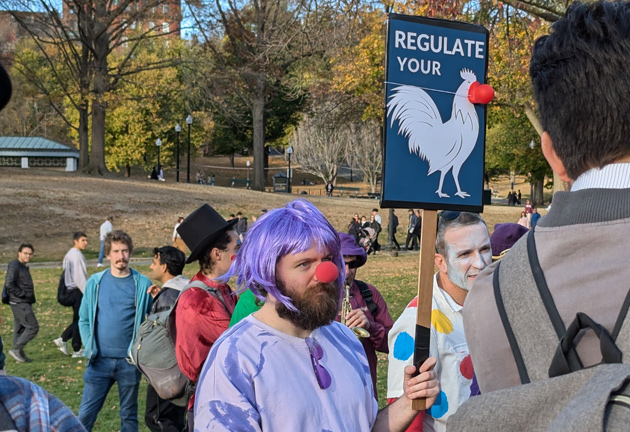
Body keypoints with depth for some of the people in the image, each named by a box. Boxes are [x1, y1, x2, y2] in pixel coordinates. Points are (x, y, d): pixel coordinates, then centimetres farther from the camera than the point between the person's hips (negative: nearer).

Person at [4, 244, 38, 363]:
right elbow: (9, 284, -21)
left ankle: (20, 354, 17)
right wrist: (23, 294, -17)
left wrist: (30, 297, 8)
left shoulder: (23, 267, 17)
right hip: (20, 303, -10)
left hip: (24, 303, 10)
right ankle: (16, 349, -7)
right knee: (33, 327, -11)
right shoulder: (14, 266, -13)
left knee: (20, 329, 12)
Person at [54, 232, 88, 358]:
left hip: (71, 290, 9)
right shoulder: (77, 255, -16)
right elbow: (80, 277, -20)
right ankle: (77, 350, 7)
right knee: (79, 320, 0)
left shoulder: (69, 255, 14)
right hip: (77, 291, -9)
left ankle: (63, 339, 13)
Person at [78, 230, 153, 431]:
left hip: (129, 361, -1)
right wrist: (90, 348, -2)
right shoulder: (95, 282, 3)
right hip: (100, 360, 1)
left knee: (129, 415, 11)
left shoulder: (142, 284, -3)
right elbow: (84, 319, 8)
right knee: (85, 415, 1)